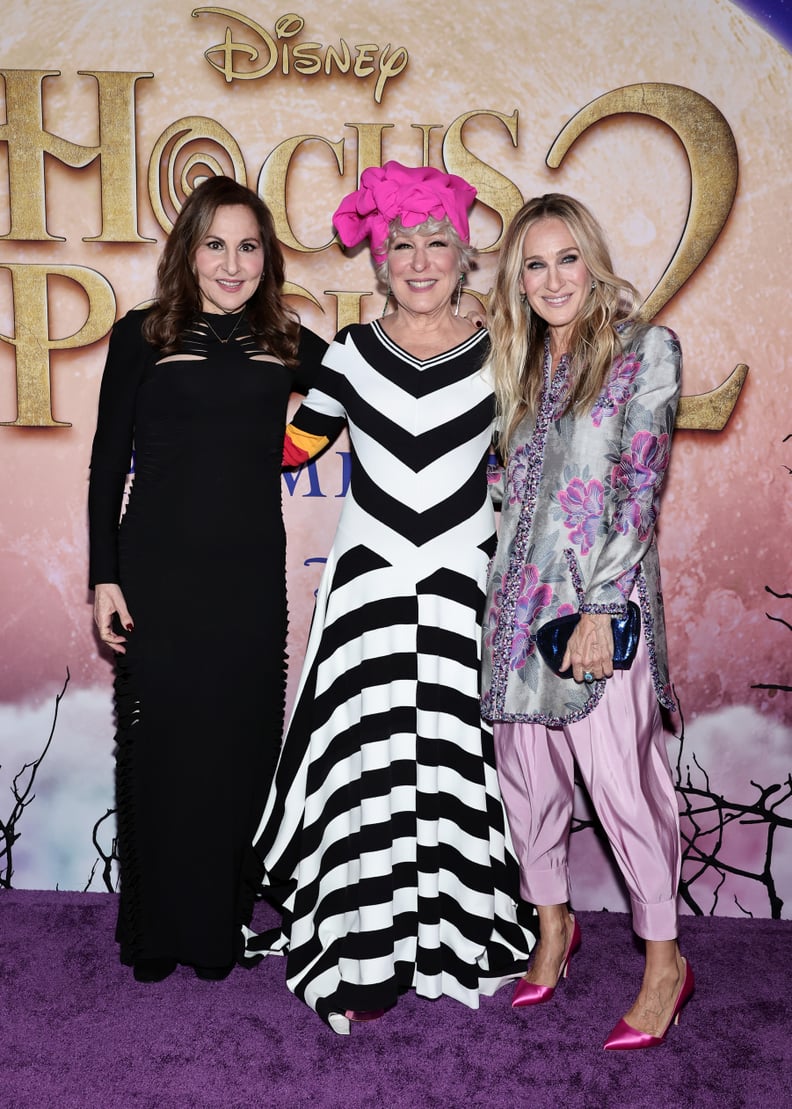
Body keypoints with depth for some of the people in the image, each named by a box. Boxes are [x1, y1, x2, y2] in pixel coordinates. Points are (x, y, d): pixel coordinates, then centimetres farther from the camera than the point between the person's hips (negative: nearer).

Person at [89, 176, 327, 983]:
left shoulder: (288, 346, 9)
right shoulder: (143, 336, 2)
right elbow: (108, 464, 1)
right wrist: (104, 576, -3)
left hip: (250, 578, 2)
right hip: (158, 575, -2)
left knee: (238, 749, 8)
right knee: (159, 748, 5)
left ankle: (219, 927, 27)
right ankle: (155, 930, 25)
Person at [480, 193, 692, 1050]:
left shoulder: (646, 350, -1)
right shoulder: (520, 365, 15)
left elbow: (640, 489, -9)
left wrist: (600, 607, -15)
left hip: (601, 598, -5)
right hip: (518, 594, 6)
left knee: (619, 778, -3)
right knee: (526, 769, 11)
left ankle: (664, 960, 17)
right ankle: (553, 924, 31)